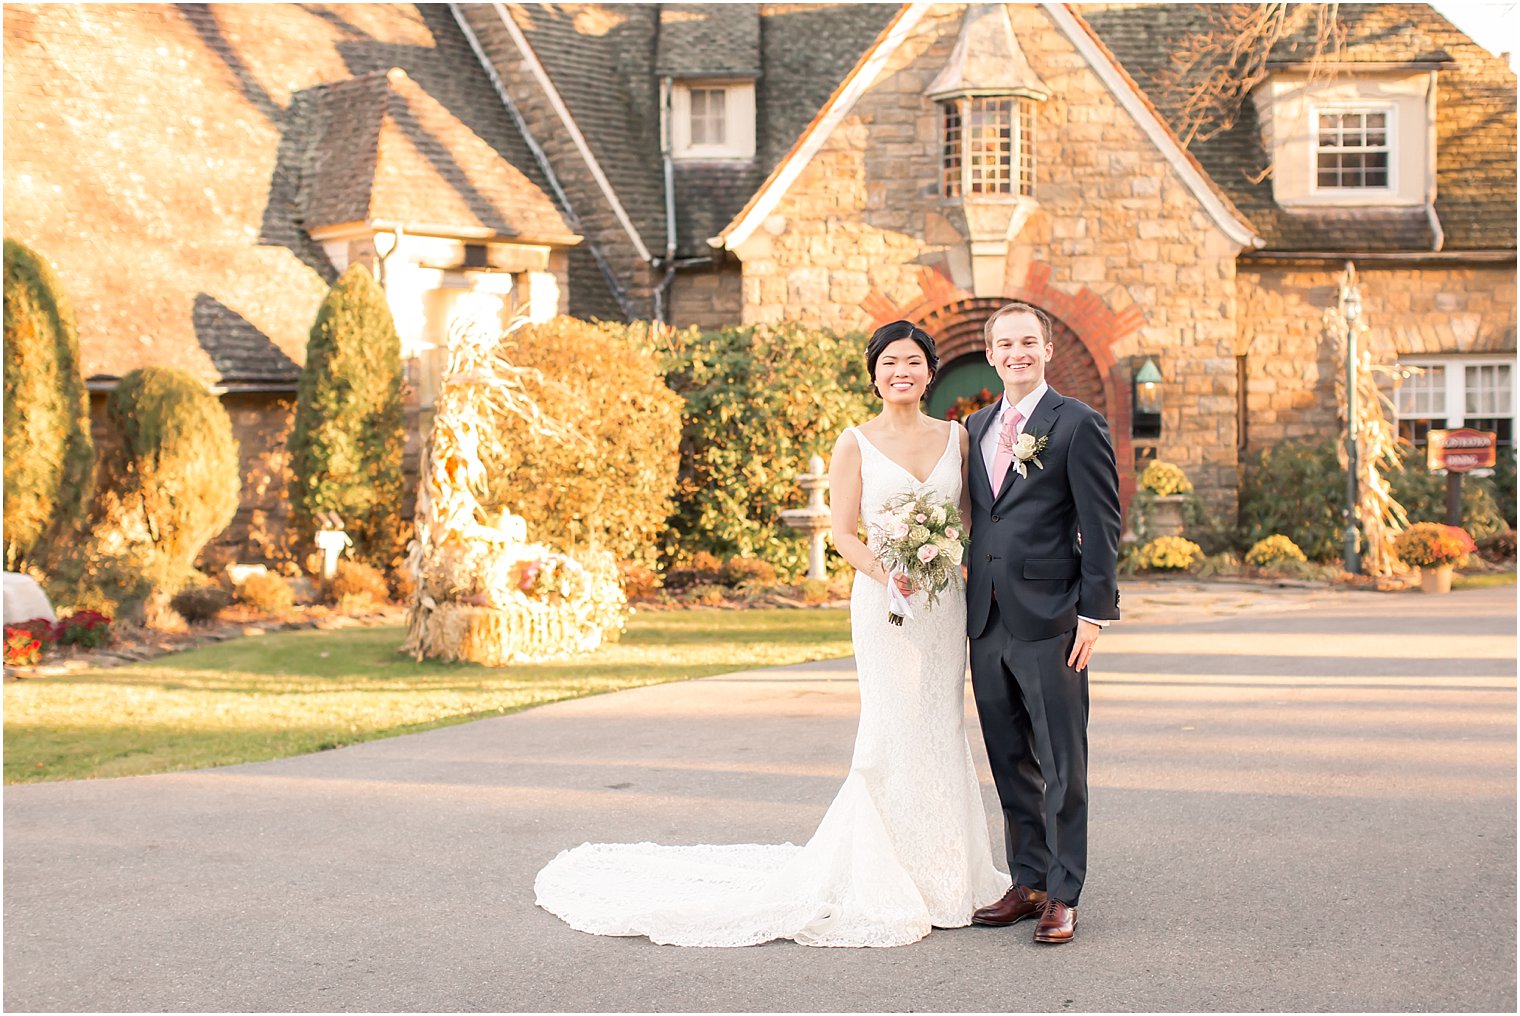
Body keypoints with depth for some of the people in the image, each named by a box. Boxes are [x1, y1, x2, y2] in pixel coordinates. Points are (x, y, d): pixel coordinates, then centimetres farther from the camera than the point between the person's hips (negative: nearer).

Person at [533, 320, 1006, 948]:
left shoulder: (955, 436, 9)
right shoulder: (855, 443, -1)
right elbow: (843, 533, -4)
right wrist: (885, 572, -20)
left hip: (945, 603, 4)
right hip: (883, 605, -4)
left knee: (940, 729, 8)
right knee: (892, 732, -6)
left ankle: (941, 872, 20)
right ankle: (887, 883, 5)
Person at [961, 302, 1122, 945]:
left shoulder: (1077, 424, -5)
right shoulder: (976, 427, 15)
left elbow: (1101, 525, -8)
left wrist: (1094, 613, -13)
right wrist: (967, 602, 11)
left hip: (1050, 620, -6)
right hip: (987, 622, 6)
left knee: (1062, 766, 1)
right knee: (1010, 763, 13)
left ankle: (1063, 897, 9)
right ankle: (1027, 884, 23)